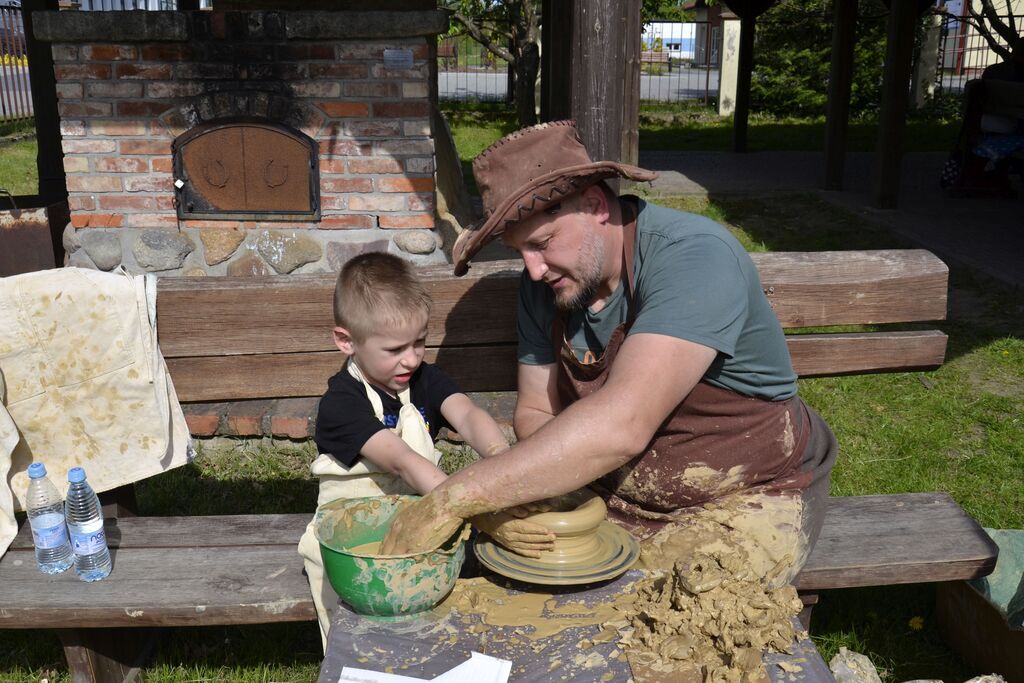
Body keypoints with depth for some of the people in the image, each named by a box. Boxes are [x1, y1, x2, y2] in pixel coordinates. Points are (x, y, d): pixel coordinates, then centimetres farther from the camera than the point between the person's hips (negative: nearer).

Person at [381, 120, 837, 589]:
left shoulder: (694, 255, -27)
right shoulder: (543, 284, -3)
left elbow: (622, 425, -39)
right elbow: (535, 413, 4)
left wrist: (453, 498, -40)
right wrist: (543, 481, -20)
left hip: (746, 498, -5)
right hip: (609, 494, 6)